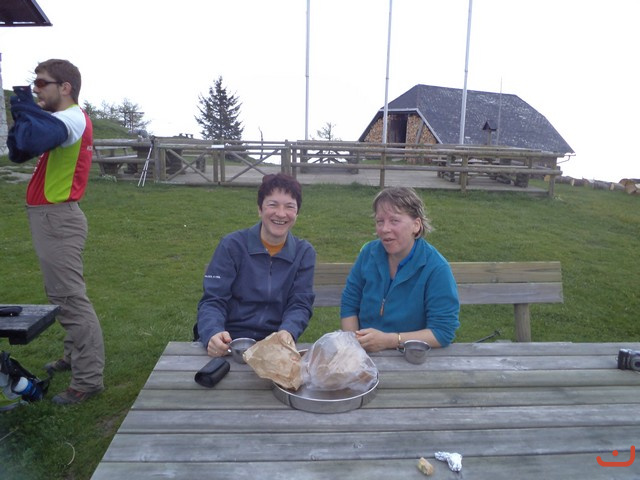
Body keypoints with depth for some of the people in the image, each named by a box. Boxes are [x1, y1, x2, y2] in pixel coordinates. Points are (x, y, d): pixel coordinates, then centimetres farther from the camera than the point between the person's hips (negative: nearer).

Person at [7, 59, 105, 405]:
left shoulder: (73, 119, -14)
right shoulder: (61, 120, 17)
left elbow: (32, 141, -32)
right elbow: (17, 152, 13)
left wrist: (24, 110, -13)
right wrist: (25, 114, -2)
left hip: (57, 219, -11)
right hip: (51, 218, 11)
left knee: (70, 298, -9)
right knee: (62, 295, 19)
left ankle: (88, 379, -4)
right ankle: (74, 356, 33)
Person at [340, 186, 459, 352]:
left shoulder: (436, 269, -13)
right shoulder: (369, 253, 1)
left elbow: (444, 331, -15)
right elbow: (349, 305, 6)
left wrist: (388, 340, -22)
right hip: (365, 358, 4)